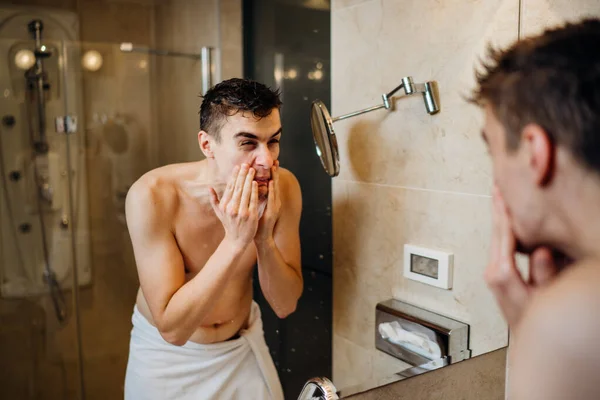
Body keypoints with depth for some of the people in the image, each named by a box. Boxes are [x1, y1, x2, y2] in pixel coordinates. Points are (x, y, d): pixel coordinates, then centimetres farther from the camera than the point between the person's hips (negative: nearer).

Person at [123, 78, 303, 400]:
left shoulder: (284, 188, -18)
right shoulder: (152, 196, -29)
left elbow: (285, 305, -14)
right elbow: (173, 329, -29)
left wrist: (265, 239, -31)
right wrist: (235, 241, -38)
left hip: (244, 346, 3)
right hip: (168, 353, -3)